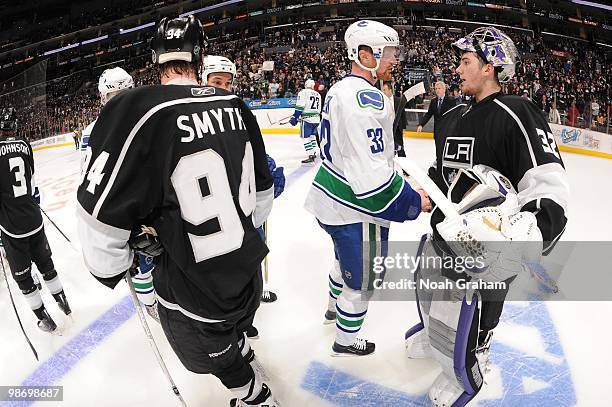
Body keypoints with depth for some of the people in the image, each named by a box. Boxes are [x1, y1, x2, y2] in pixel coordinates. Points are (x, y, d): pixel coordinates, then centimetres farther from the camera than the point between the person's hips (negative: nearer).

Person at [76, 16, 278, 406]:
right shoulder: (235, 106, -5)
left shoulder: (136, 111, -23)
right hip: (249, 277, 6)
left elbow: (100, 219, -20)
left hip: (196, 301, -6)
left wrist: (110, 268, 1)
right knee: (231, 335, 36)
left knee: (223, 358, 25)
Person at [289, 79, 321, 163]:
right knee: (312, 135, 22)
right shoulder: (318, 94, 16)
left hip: (307, 119, -7)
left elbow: (300, 106, -14)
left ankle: (311, 156, -9)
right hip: (316, 118, 7)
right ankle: (314, 152, 27)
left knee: (306, 137, -4)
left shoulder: (303, 92, -5)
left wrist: (295, 117, -12)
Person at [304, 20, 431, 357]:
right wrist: (413, 202, -17)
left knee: (345, 257, 32)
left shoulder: (340, 89, 7)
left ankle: (334, 306, 56)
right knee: (363, 278, 12)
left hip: (330, 198, 10)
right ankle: (345, 342, 33)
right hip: (356, 211, -10)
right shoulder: (366, 98, -25)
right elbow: (373, 177, -30)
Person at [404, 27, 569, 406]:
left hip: (488, 248, -7)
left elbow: (551, 190, -28)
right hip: (446, 232, 8)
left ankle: (466, 377, 40)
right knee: (431, 292, 26)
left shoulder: (516, 115, -19)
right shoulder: (452, 116, 7)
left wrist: (522, 235, -43)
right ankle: (435, 336, 58)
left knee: (470, 323, 9)